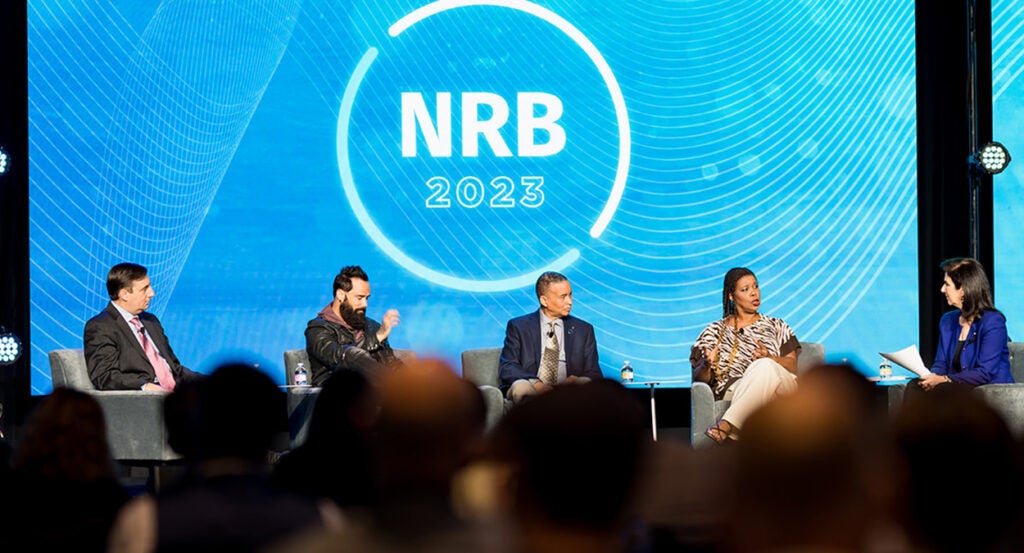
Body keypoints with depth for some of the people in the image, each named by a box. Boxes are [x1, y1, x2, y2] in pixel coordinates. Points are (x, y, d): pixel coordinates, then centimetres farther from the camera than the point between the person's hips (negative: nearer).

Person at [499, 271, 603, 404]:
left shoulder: (584, 330, 16)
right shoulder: (518, 327, 10)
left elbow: (593, 373, 12)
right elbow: (507, 368, 0)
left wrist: (575, 381, -15)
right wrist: (535, 383, -21)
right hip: (533, 391, -1)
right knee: (520, 387, -36)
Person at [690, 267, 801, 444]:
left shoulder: (776, 327, 27)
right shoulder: (715, 331, 23)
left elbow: (793, 366, 13)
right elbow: (700, 378, 15)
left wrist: (769, 358, -10)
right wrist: (707, 365, -11)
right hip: (734, 389, -1)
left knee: (763, 367, -37)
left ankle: (726, 425, -49)